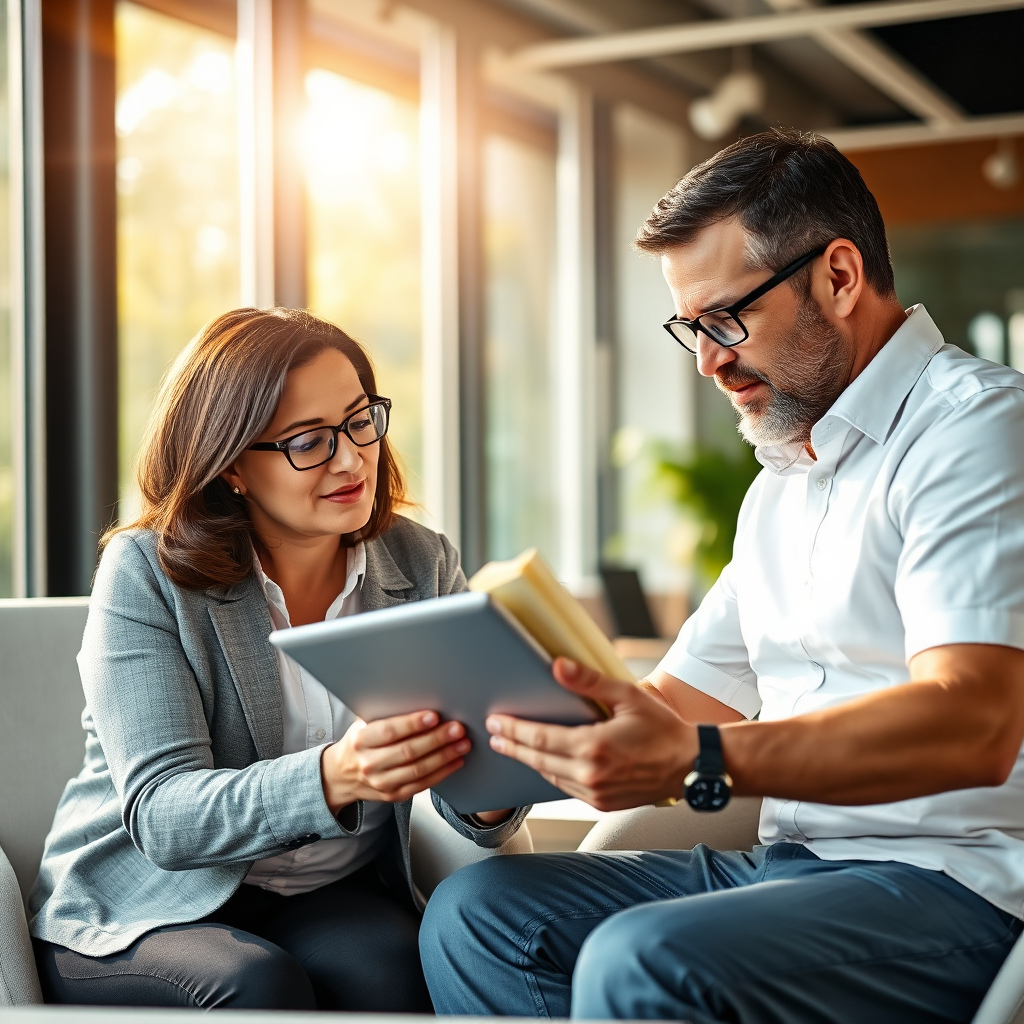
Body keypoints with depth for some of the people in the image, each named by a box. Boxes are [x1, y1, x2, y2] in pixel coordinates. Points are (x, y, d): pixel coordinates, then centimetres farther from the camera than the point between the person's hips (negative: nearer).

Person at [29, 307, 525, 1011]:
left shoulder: (423, 566, 0)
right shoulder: (147, 573, -12)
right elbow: (159, 815, -21)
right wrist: (333, 778, -39)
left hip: (331, 898, 2)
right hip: (140, 912, -2)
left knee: (390, 963, -30)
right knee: (259, 982, -32)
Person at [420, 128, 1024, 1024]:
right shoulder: (782, 485, 22)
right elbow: (684, 698, 22)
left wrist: (697, 762, -33)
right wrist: (525, 735, 4)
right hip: (788, 864, 9)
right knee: (476, 911, -4)